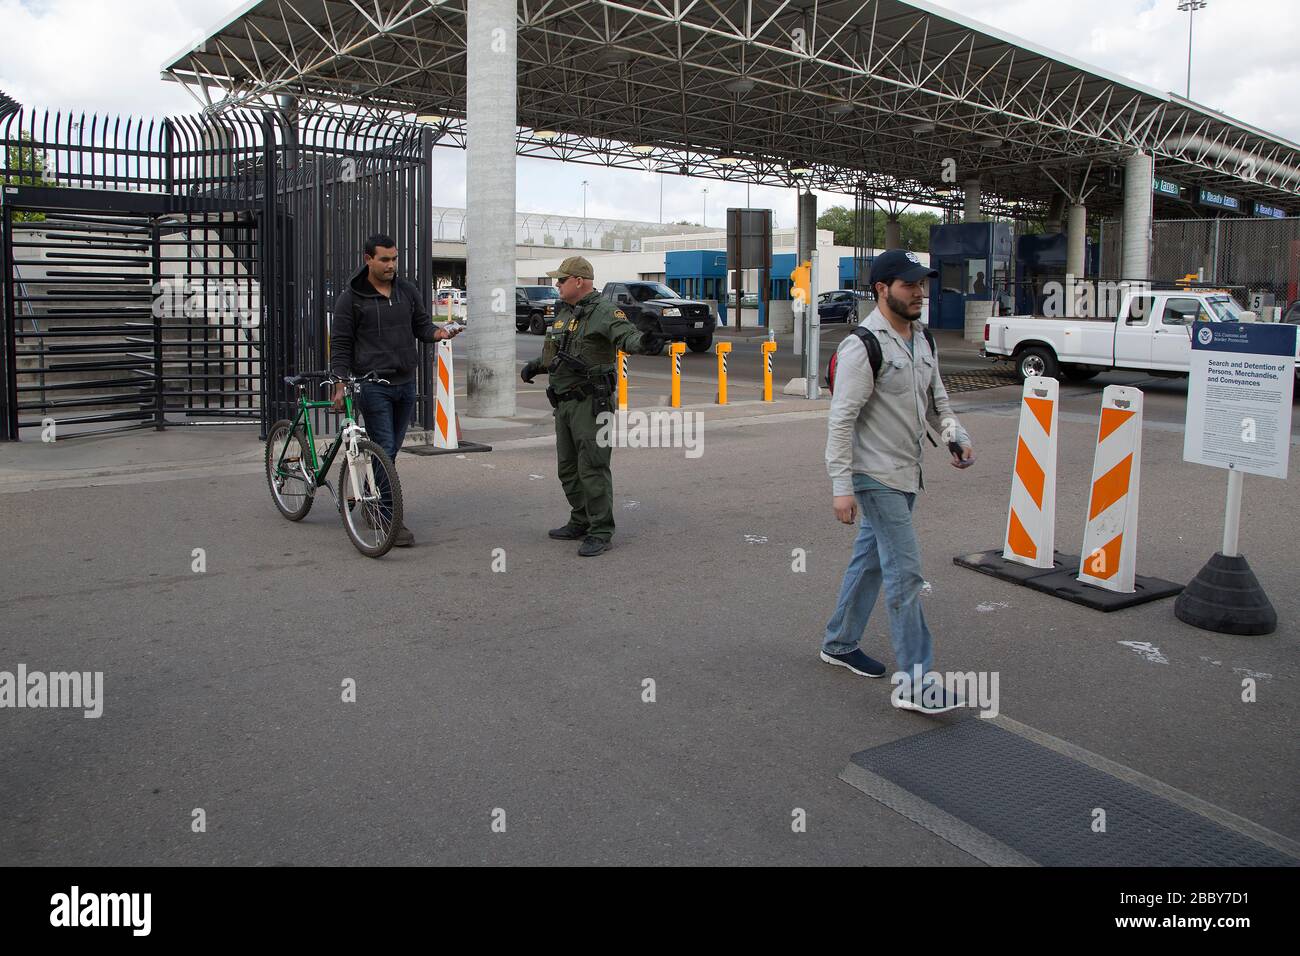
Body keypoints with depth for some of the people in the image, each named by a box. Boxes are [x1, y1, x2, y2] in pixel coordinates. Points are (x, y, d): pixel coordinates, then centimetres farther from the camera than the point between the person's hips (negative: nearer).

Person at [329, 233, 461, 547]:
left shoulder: (408, 291, 10)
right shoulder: (351, 297, -3)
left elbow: (421, 324, 16)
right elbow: (340, 344, -2)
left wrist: (440, 332, -8)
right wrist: (340, 386, -10)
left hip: (406, 383, 5)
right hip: (373, 385, -5)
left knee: (391, 450, 14)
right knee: (385, 450, -10)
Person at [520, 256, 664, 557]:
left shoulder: (605, 312, -11)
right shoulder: (563, 312, 17)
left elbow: (625, 335, -29)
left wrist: (644, 342, -50)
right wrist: (535, 366, 14)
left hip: (590, 402, -9)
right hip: (564, 402, 9)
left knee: (593, 468, -8)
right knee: (568, 468, 16)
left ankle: (600, 532, -1)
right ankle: (581, 522, 29)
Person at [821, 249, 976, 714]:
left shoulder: (922, 342, 11)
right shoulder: (863, 347, -17)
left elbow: (936, 399, 20)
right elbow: (841, 419, -20)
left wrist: (955, 436, 0)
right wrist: (841, 486, -23)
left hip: (906, 475, 9)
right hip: (876, 477, -9)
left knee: (870, 560, 18)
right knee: (905, 572, -10)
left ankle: (839, 643, 34)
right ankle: (914, 684, -4)